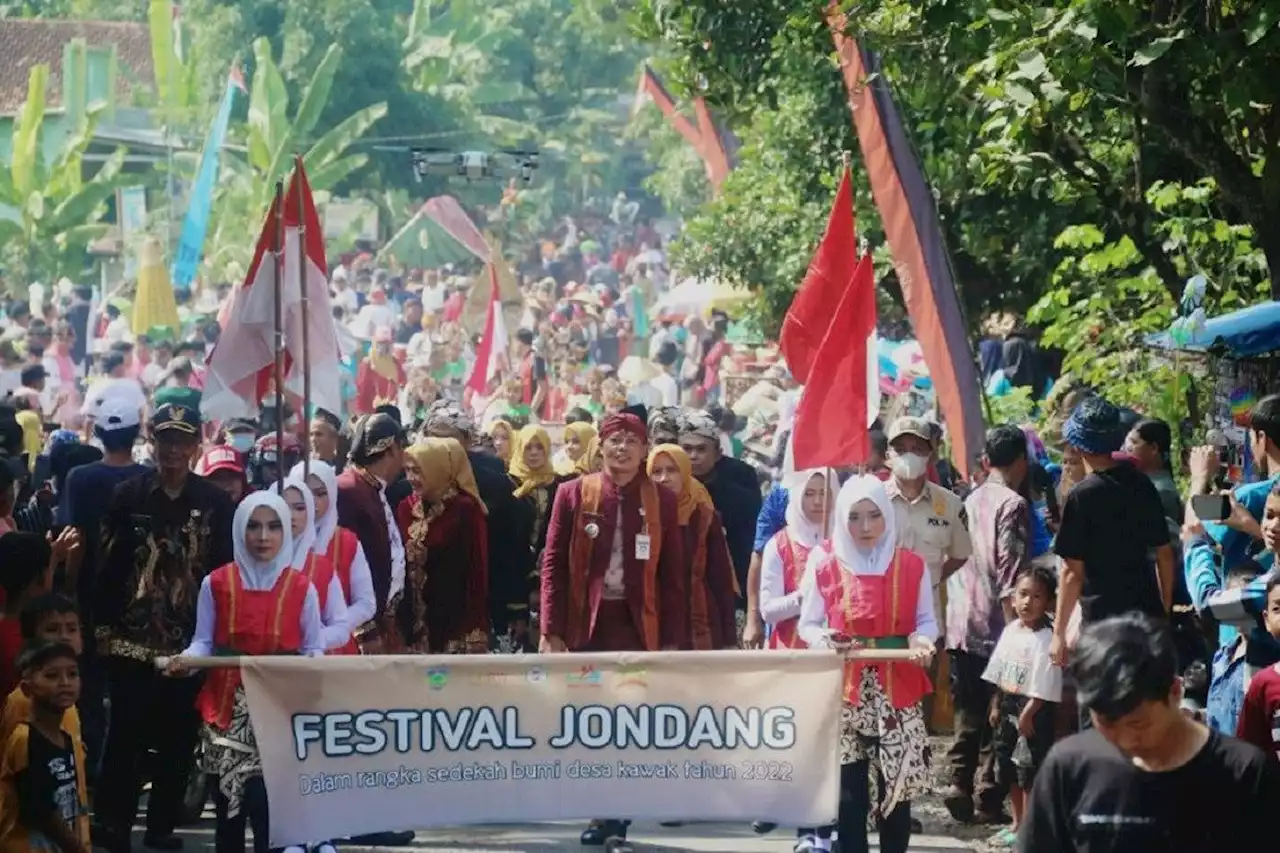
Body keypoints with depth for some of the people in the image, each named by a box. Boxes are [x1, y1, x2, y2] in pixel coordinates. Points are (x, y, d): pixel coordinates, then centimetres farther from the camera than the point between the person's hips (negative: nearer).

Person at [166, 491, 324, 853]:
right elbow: (203, 641, 4)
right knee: (228, 801, 3)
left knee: (268, 800, -12)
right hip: (229, 706, 1)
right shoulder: (216, 583, 3)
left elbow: (313, 648, 3)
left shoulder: (301, 587, 1)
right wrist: (186, 659, -16)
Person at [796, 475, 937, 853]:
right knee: (848, 786, -2)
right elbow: (807, 624, 5)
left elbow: (926, 620, 9)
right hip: (844, 687, -1)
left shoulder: (912, 565, 3)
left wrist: (921, 640, -13)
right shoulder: (824, 563, 1)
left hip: (897, 687, 1)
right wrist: (824, 638, -17)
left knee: (898, 782, 1)